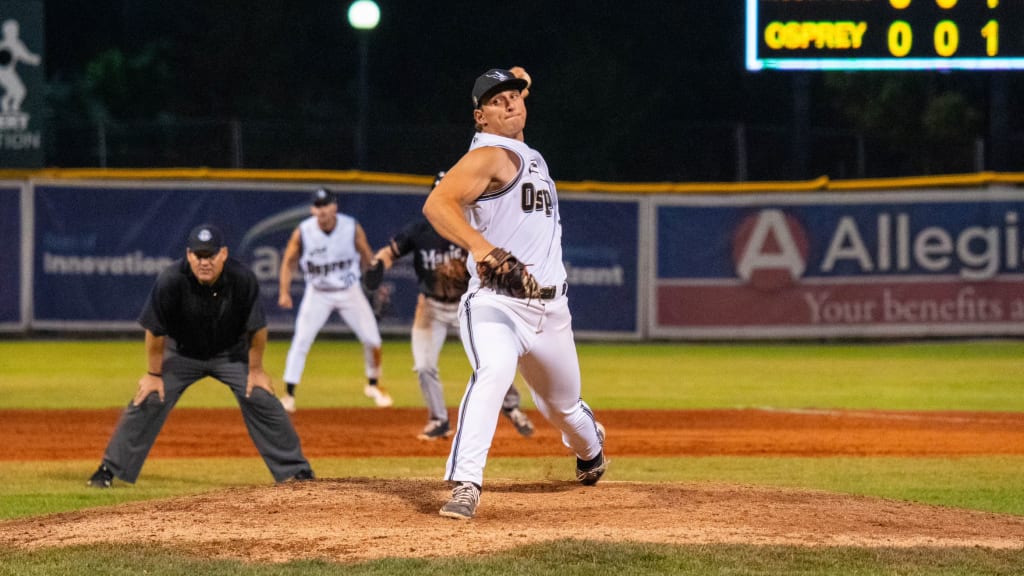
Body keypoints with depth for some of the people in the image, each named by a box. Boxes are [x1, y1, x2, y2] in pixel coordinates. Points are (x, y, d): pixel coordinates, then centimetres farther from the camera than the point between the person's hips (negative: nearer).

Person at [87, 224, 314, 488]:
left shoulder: (243, 279, -28)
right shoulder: (170, 282, -31)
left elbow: (257, 328, -14)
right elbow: (155, 330, -17)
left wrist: (255, 369, -8)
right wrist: (154, 374, -10)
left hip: (231, 354, 1)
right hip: (182, 353, -1)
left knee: (261, 399, -9)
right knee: (148, 401, -11)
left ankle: (297, 470, 3)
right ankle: (110, 469, 0)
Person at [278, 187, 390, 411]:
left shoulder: (352, 229, -14)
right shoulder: (303, 232, -16)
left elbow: (367, 258, 0)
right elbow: (289, 261, -5)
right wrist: (284, 292, -13)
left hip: (349, 291, 1)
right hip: (318, 294, -1)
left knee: (372, 339, -1)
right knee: (301, 341, -12)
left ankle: (373, 385, 24)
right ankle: (289, 396, -5)